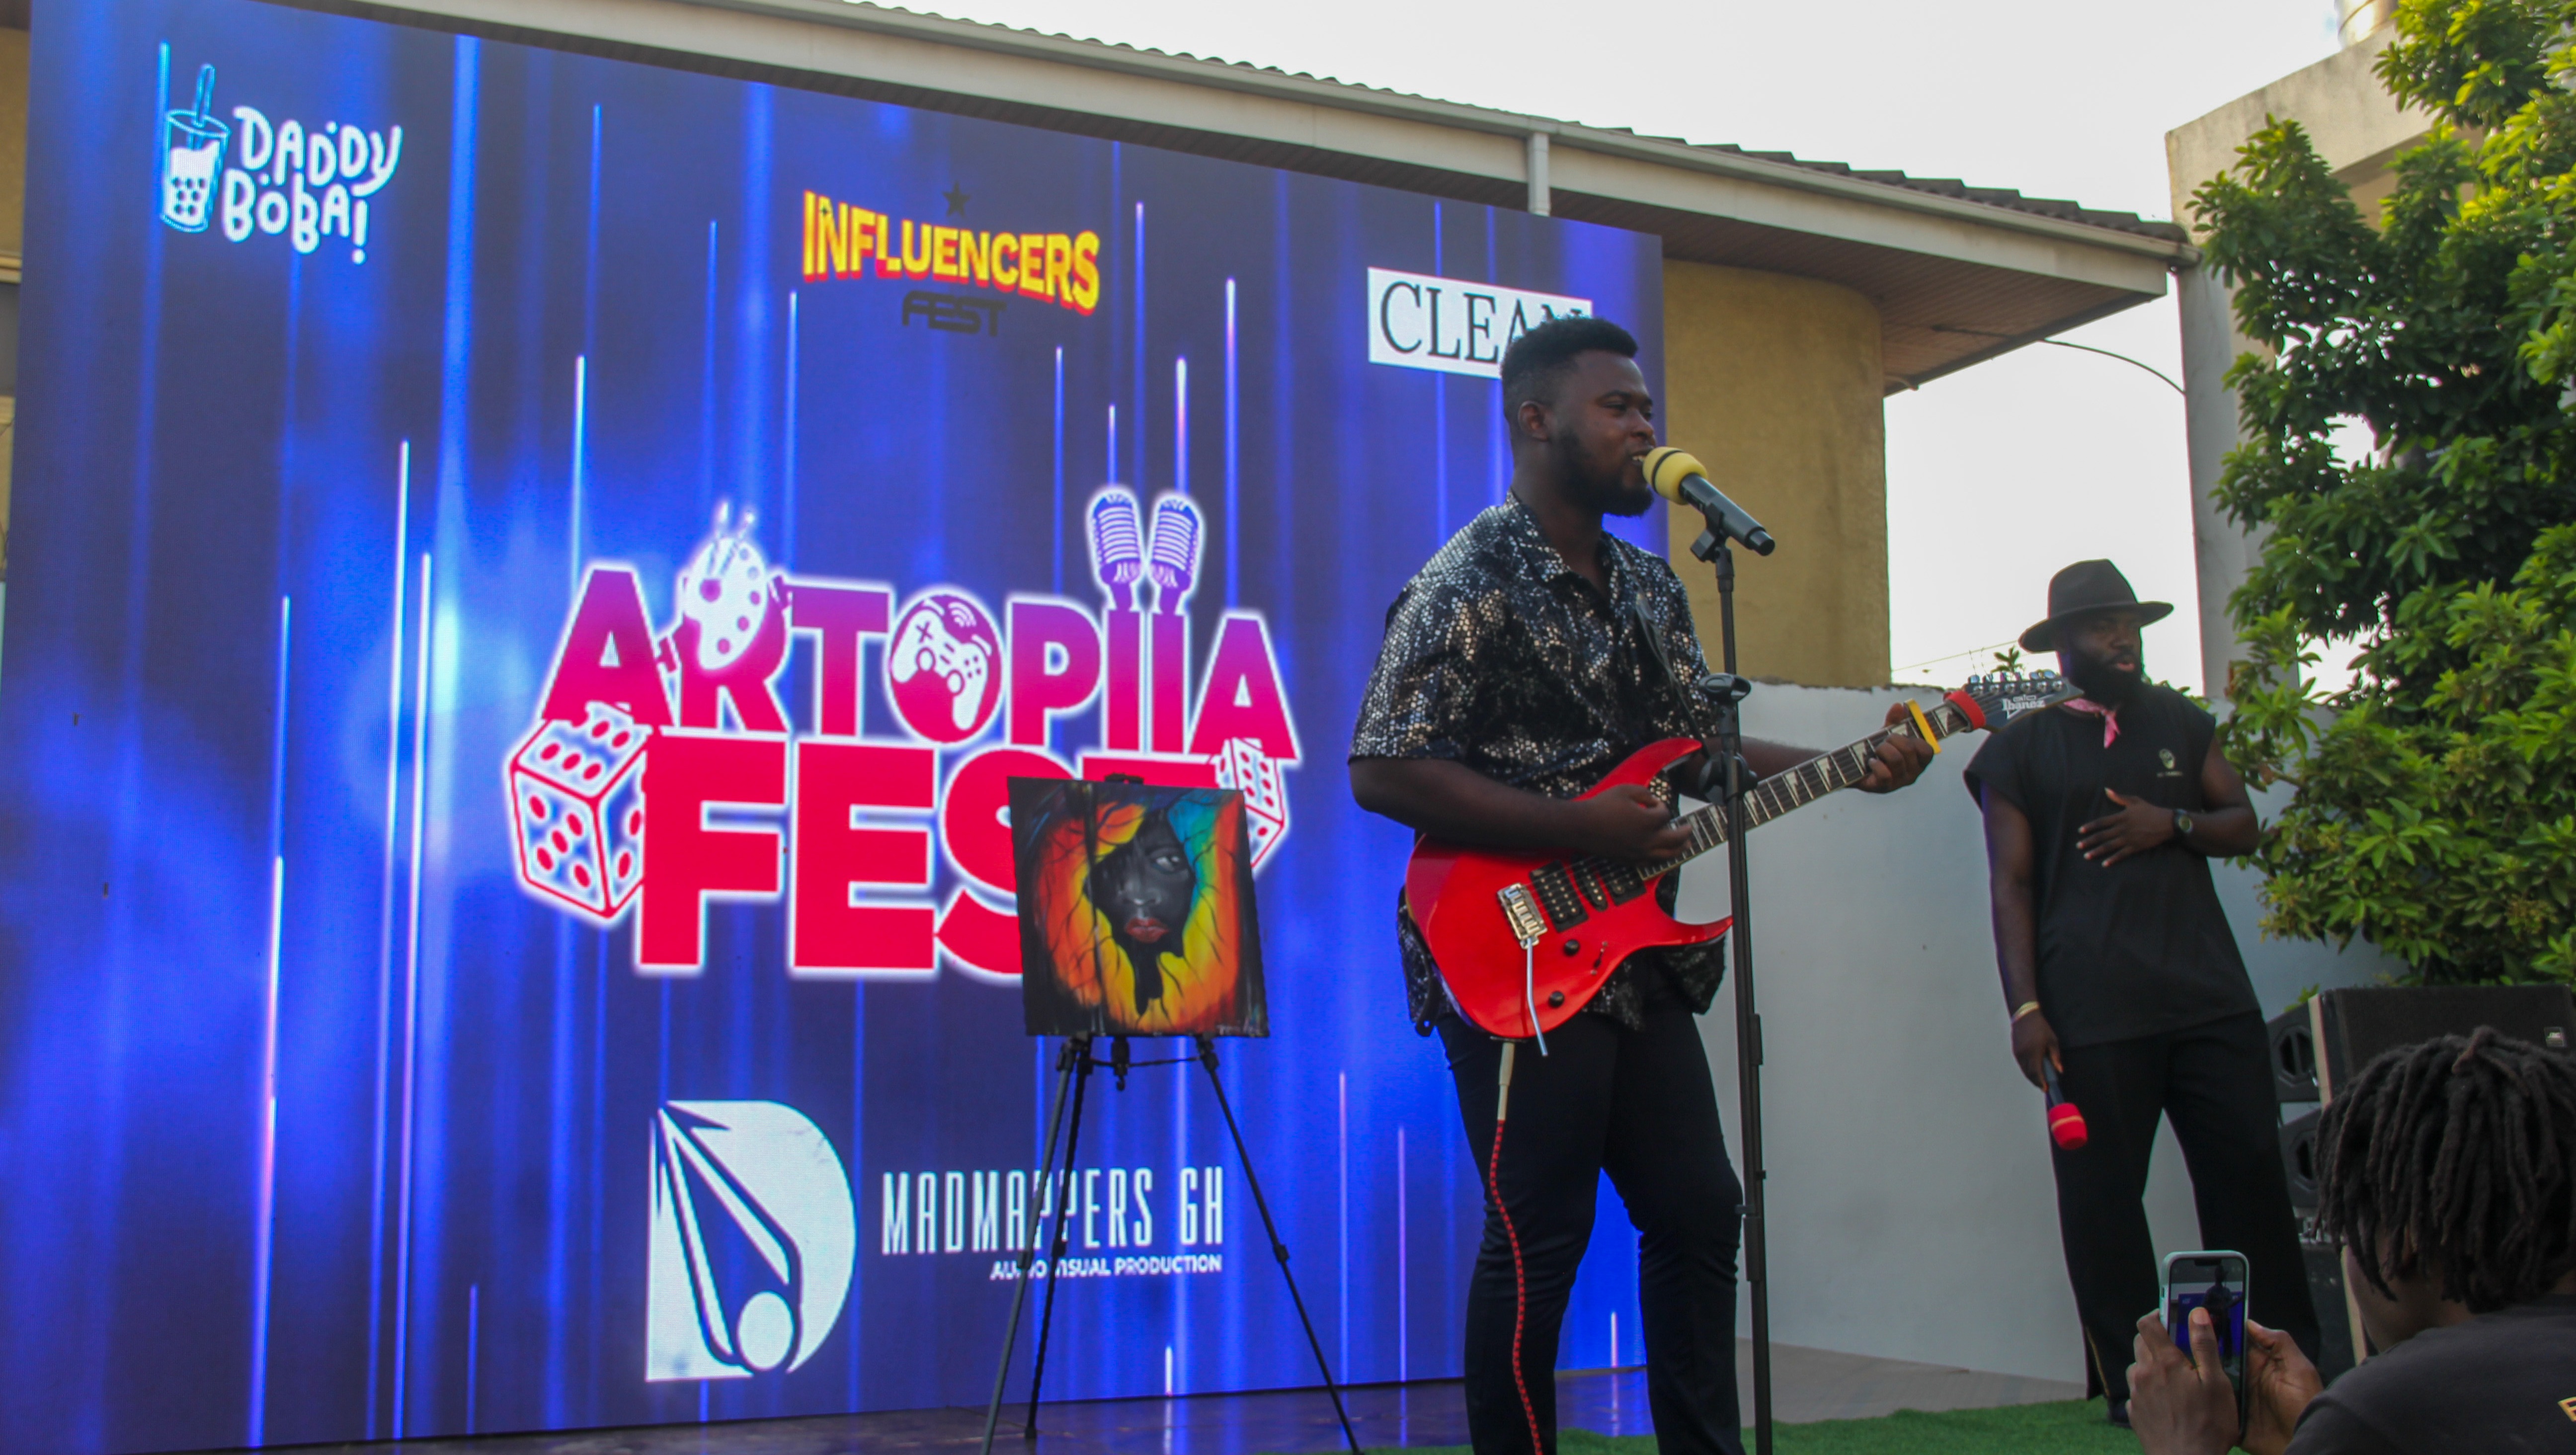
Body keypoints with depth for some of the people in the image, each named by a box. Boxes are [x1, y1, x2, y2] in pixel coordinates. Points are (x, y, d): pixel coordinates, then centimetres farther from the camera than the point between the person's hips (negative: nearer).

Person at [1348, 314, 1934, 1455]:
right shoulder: (1466, 585, -12)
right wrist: (1578, 829, -21)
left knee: (1699, 1212, 12)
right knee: (1540, 1241, -4)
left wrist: (1852, 765, 6)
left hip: (1640, 961, 9)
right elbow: (1380, 771, -19)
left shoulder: (1651, 590, 14)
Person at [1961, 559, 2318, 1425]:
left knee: (2252, 1173, 2)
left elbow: (2243, 825, 18)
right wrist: (2024, 1008, -9)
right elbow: (2011, 884, 0)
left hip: (2209, 994, 4)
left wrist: (2172, 823, -4)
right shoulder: (2021, 745, 4)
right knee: (2103, 1198, -1)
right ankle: (2134, 1386, 9)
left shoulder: (2179, 722, 17)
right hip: (2092, 1013, -4)